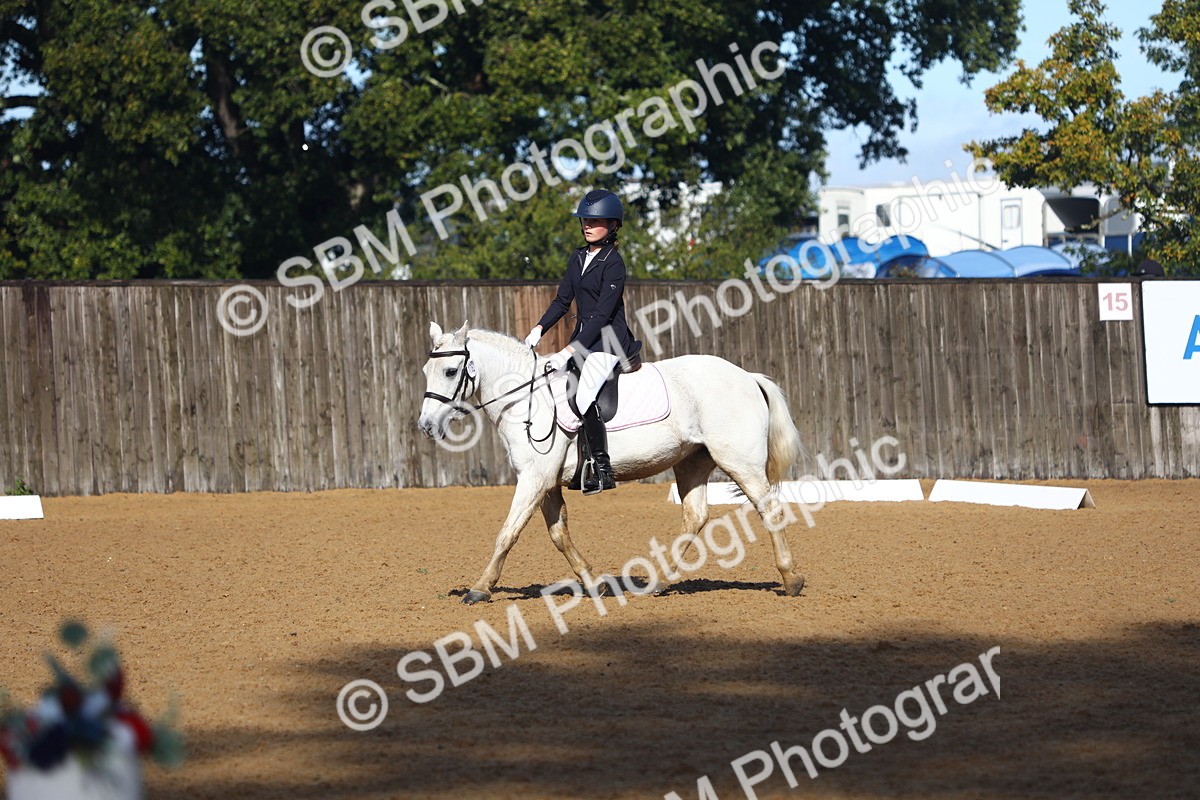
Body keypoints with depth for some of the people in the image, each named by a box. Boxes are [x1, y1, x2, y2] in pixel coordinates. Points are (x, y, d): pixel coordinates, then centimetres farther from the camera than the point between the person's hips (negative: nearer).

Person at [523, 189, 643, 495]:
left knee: (585, 397, -25)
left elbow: (603, 313, -19)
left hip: (608, 338, -9)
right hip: (583, 336, 9)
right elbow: (563, 300, 14)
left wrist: (571, 350, -24)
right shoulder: (577, 258, 11)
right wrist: (539, 329, -2)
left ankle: (603, 470, -19)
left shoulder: (613, 263, -13)